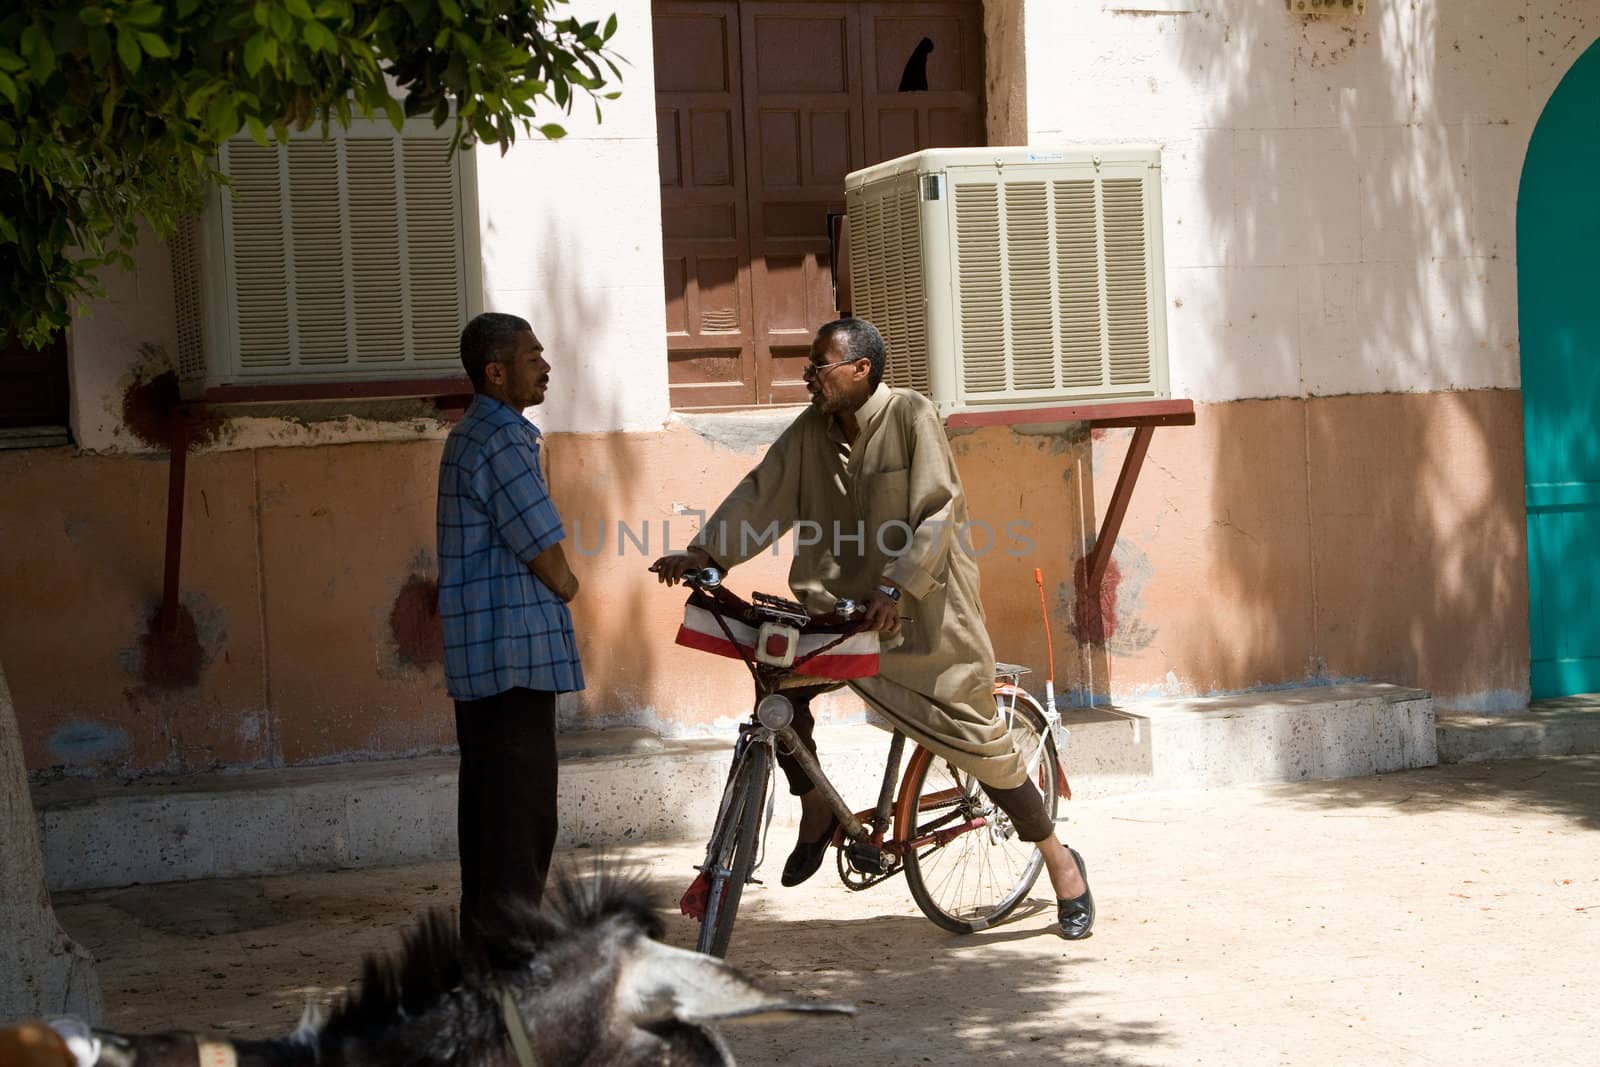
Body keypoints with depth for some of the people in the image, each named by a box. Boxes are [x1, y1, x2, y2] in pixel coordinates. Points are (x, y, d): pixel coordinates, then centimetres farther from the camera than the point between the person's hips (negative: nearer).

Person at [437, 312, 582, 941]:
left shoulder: (470, 435, 18)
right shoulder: (502, 442, -15)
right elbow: (550, 563, -14)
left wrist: (552, 583, 5)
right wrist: (566, 586, 7)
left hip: (478, 659, 10)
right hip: (517, 653, -10)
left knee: (489, 804, 15)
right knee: (523, 812, -7)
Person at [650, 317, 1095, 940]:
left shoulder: (910, 415, -14)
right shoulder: (811, 430, 1)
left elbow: (940, 511, -19)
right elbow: (761, 496, -1)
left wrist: (897, 586, -28)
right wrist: (704, 552, -14)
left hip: (921, 610, -5)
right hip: (839, 605, 5)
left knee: (976, 739, -4)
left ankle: (1060, 861, 13)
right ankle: (816, 810, 7)